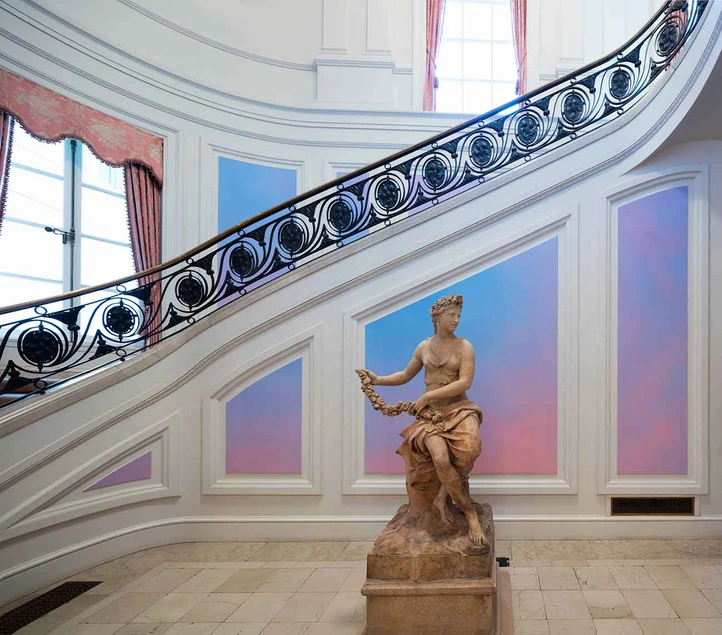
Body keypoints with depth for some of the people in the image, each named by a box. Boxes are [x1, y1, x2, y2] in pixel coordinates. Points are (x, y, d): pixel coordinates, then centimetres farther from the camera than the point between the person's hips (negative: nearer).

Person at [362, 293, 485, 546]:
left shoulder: (463, 346, 1)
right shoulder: (424, 347, 11)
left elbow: (465, 382, -10)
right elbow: (405, 375, 25)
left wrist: (428, 396, -12)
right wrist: (377, 380, 11)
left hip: (458, 409, -1)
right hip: (431, 413, 2)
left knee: (469, 449, -35)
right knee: (441, 458, -30)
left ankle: (442, 496, -8)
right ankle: (470, 514, -17)